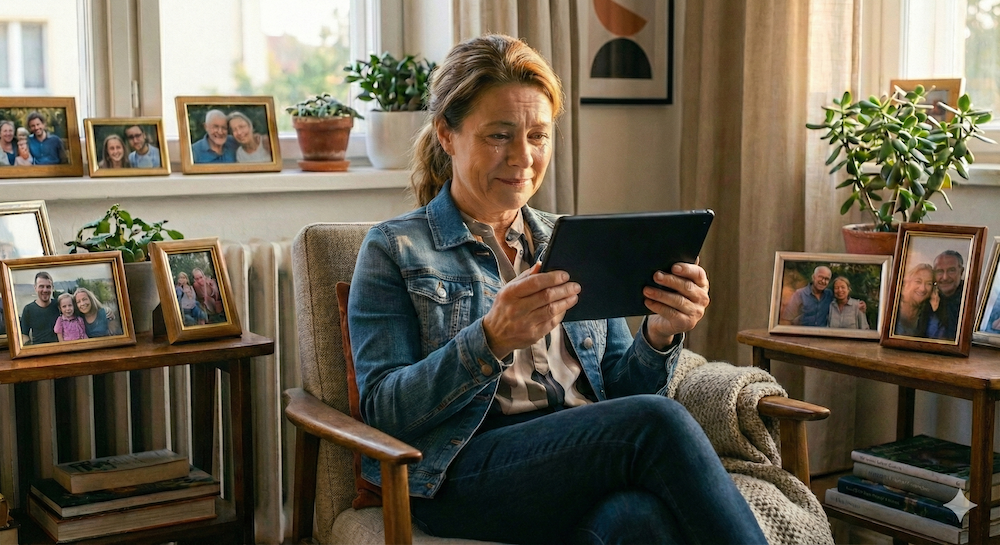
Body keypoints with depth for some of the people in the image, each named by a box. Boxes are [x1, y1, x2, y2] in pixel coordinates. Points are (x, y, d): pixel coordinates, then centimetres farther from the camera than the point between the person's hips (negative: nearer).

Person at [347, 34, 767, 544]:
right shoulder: (394, 250, 7)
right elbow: (383, 410, -4)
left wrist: (659, 336, -4)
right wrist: (491, 340, -20)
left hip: (590, 459, 4)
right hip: (467, 473, -3)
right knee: (658, 422, -29)